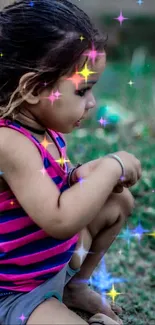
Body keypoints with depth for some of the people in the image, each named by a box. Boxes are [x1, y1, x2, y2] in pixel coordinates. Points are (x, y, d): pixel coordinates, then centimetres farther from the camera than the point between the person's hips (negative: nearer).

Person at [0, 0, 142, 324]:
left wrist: (80, 176, -8)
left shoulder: (43, 127, -3)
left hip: (55, 260, 9)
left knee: (120, 200, 18)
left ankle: (75, 285, 26)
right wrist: (111, 167, -26)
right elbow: (59, 221, -38)